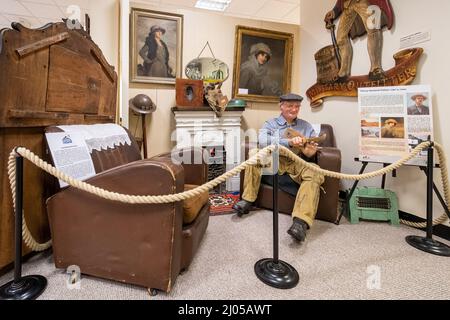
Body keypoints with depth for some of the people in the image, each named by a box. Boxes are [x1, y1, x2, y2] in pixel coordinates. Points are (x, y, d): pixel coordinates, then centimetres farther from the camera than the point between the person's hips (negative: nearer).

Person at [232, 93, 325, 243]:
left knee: (315, 174, -30)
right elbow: (263, 141, -12)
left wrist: (311, 152, -20)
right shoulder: (271, 124, 11)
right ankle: (247, 200, -17)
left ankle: (301, 221, -42)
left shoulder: (306, 126, 19)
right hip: (275, 159, 0)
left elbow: (315, 145, 7)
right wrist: (289, 142, -25)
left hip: (298, 162, 1)